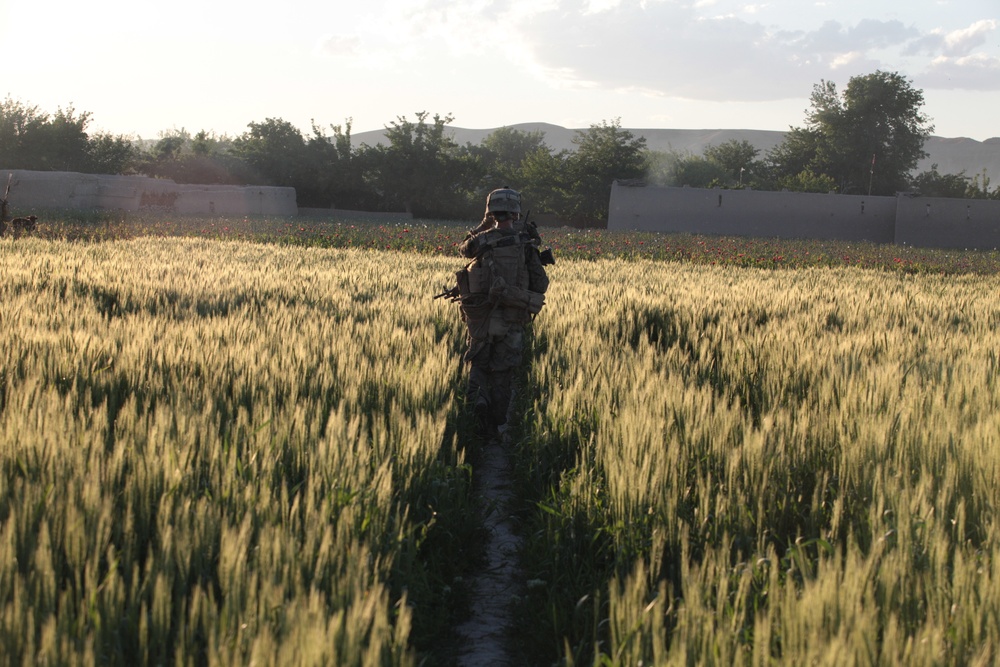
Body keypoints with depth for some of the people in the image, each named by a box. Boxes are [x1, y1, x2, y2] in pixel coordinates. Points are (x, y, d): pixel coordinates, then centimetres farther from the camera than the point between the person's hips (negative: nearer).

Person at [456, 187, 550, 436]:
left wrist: (484, 226, 25)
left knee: (479, 363, 19)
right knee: (502, 372, 11)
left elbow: (463, 248, 23)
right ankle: (497, 424, 14)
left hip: (480, 319, 1)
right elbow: (541, 284, -3)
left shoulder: (481, 241, -3)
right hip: (511, 320, -1)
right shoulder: (525, 243, -6)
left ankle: (478, 395, -8)